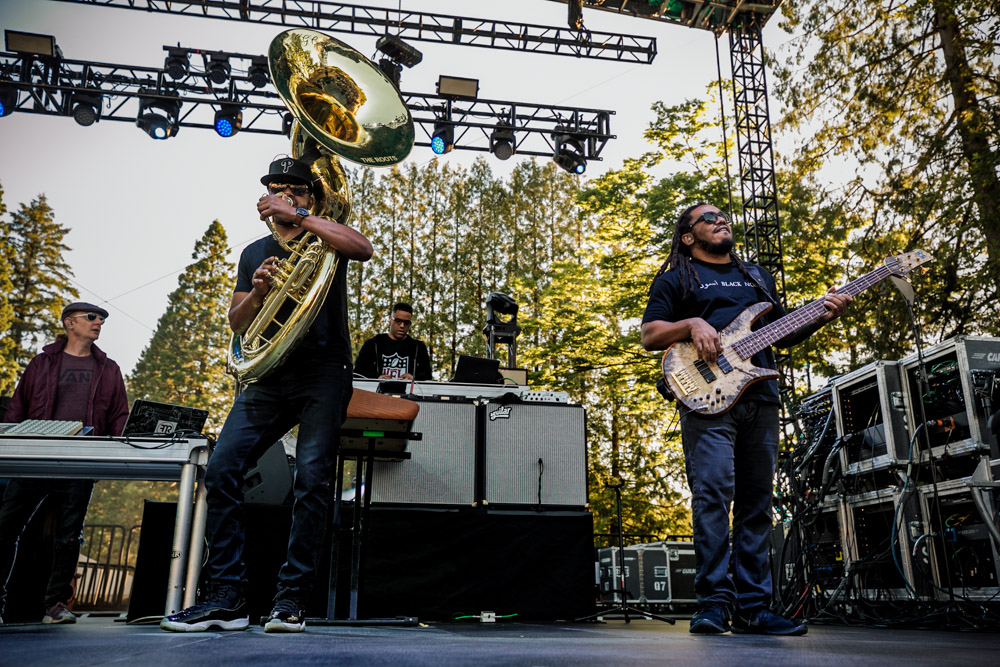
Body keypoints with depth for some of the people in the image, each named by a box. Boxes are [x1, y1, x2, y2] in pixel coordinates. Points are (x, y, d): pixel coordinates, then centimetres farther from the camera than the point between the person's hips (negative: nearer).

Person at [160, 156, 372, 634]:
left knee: (311, 478, -14)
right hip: (270, 376, 4)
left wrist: (297, 216, -17)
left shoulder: (324, 239, 9)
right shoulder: (254, 253, 20)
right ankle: (226, 598, -3)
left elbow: (364, 249, -16)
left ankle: (291, 598, -4)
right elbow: (237, 323, 14)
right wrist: (257, 292, -7)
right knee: (221, 469, -9)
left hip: (323, 374, -4)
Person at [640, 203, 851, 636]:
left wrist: (822, 317, 9)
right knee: (713, 494, -15)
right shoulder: (676, 278, 12)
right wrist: (692, 324, -12)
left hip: (760, 398, 5)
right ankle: (714, 604, -11)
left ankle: (752, 608, 8)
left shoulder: (757, 276, 28)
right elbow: (649, 336, 4)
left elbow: (782, 333, 26)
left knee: (756, 503, 3)